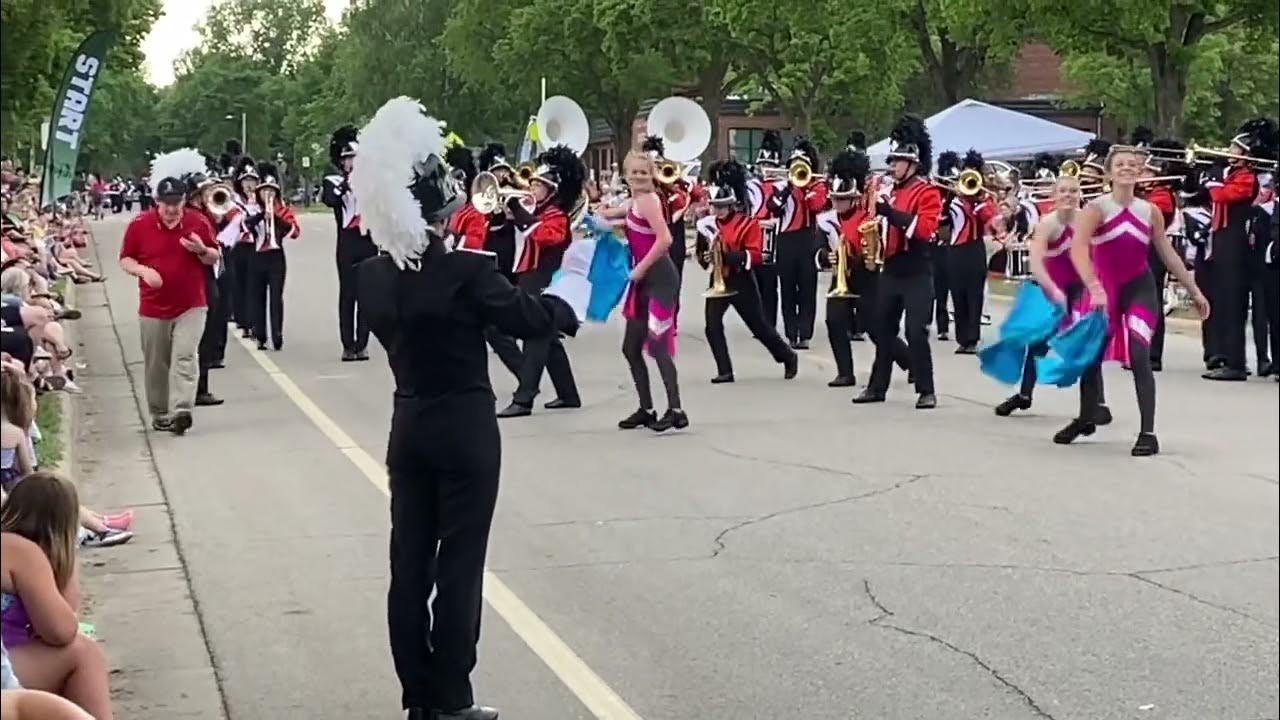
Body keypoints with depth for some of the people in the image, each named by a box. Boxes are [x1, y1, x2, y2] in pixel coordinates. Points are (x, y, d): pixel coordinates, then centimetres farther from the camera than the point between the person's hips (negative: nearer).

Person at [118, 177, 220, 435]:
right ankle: (160, 415, 22)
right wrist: (143, 270, -15)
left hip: (190, 306, -1)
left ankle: (181, 411, -22)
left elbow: (214, 258, 8)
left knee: (184, 358, -15)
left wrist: (201, 250, -14)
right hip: (153, 308, 1)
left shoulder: (197, 222, 1)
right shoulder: (140, 225, -1)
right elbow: (125, 260, 5)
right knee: (156, 365, 9)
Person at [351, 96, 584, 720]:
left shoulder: (373, 276, -1)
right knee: (459, 564, 1)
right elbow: (528, 318, -10)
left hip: (408, 426, 6)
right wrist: (567, 297, 8)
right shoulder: (467, 270, -19)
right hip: (465, 428, -5)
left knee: (410, 561, 9)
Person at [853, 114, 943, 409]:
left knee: (916, 333, -9)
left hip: (917, 275, -8)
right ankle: (877, 387, 21)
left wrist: (891, 213, -26)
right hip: (891, 272, 8)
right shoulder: (892, 192, 15)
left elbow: (926, 228, -23)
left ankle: (926, 391, -2)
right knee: (883, 331, 12)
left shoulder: (928, 192, -8)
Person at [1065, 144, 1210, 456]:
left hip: (1139, 289, 0)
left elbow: (1169, 255, 7)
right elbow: (1077, 250, -29)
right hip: (1103, 289, 0)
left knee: (1139, 356, -15)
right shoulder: (1096, 208, -15)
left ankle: (1148, 433, -12)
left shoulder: (1150, 212, -4)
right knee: (1091, 354, 12)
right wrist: (1094, 288, -43)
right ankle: (1086, 419, 36)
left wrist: (1194, 291, 9)